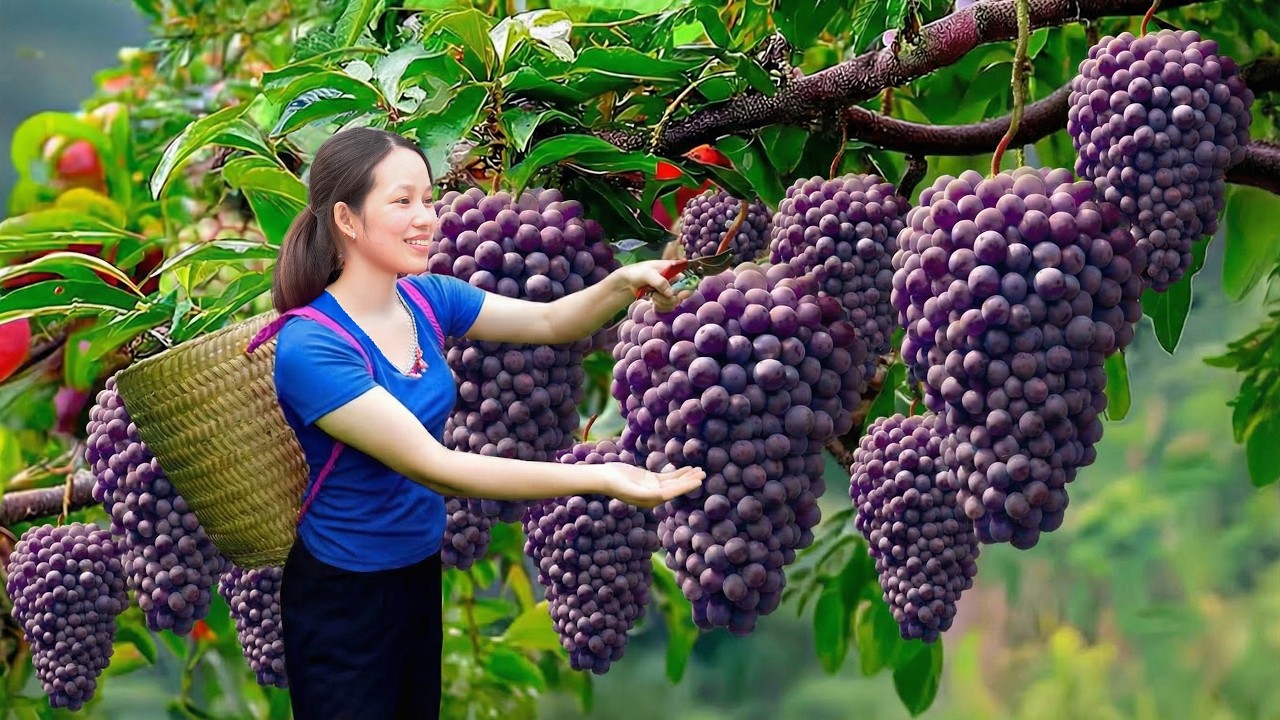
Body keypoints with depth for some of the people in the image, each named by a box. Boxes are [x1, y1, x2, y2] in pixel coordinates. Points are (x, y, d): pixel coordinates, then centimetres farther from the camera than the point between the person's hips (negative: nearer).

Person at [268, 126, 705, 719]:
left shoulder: (426, 298, -4)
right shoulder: (311, 348, -27)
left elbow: (549, 322, 5)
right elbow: (433, 467, -31)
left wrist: (624, 283, -18)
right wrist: (601, 479, -35)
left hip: (421, 570, 7)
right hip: (343, 597, -7)